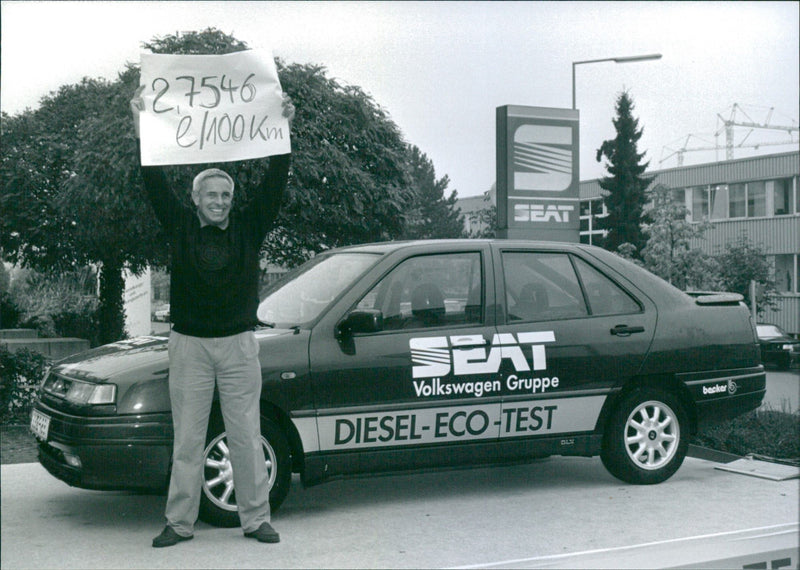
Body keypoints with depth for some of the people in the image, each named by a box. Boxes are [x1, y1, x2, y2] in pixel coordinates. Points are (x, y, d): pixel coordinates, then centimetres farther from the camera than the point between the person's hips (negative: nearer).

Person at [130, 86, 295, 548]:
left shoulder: (248, 227, 5)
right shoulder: (181, 226, 5)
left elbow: (275, 184, -1)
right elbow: (156, 185, -1)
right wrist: (143, 131, -9)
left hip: (239, 344, 0)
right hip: (190, 345, 0)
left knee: (247, 436, 4)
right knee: (187, 439, 5)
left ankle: (256, 519, 12)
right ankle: (180, 522, 12)